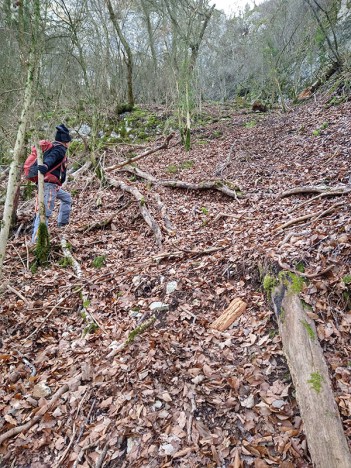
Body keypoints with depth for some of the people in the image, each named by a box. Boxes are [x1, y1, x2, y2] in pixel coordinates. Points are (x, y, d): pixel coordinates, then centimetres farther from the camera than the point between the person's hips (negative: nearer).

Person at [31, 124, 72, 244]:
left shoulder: (53, 147, 21)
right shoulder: (60, 149, -7)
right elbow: (51, 157, -28)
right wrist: (45, 165, -48)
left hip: (51, 185, 10)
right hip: (50, 184, -10)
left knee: (67, 198, 29)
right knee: (45, 212, -14)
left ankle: (62, 221, 29)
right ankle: (37, 239, -16)